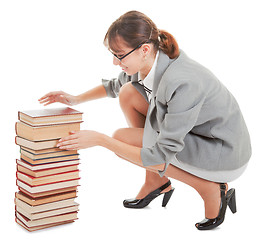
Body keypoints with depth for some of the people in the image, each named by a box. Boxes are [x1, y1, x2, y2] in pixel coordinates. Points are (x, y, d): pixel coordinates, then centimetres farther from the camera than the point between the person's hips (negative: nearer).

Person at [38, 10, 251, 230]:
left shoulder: (182, 84, -34)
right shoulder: (148, 62, -9)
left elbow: (161, 156, -30)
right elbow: (116, 85, 17)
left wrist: (100, 139, -28)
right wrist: (76, 99, 7)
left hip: (227, 153, -8)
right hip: (194, 132, 8)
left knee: (123, 138, -17)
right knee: (128, 93, -1)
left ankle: (211, 189, -8)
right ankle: (156, 181, 9)